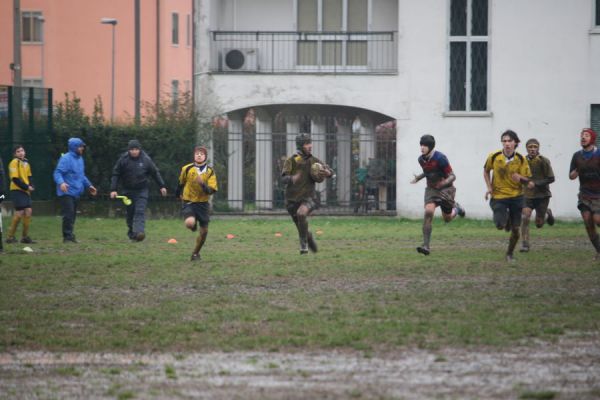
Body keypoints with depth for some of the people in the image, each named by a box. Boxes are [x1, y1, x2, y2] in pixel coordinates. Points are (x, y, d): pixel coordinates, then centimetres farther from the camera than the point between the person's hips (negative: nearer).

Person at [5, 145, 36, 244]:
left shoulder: (26, 163, 14)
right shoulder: (14, 163, -10)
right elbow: (15, 178, -16)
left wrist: (31, 186, -2)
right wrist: (26, 187, -16)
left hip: (25, 191, 8)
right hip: (17, 190, -8)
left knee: (28, 211, 2)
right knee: (20, 212, -10)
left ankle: (25, 236, 10)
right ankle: (10, 236, -1)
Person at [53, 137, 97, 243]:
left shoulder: (80, 159, 16)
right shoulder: (66, 158, -11)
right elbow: (57, 173, -18)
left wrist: (89, 185, 29)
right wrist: (61, 183, -36)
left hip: (76, 192, 8)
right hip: (67, 192, -8)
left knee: (73, 215, 10)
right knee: (68, 214, -13)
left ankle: (70, 236, 16)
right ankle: (67, 236, -10)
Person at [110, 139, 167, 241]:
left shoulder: (146, 159, -3)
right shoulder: (123, 159, -5)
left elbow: (155, 173, 9)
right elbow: (115, 174, 0)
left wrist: (162, 186, 11)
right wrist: (113, 190, -8)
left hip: (142, 190, -1)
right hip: (128, 190, 1)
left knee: (140, 211, -16)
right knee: (130, 213, 7)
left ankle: (139, 232, -29)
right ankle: (131, 232, 23)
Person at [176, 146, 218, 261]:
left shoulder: (210, 172, -6)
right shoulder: (187, 169, -6)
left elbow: (212, 190, -12)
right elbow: (181, 183, 14)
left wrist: (202, 184, -29)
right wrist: (179, 194, 27)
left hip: (203, 203, 2)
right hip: (189, 202, -2)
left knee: (204, 231, 3)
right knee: (189, 223, -29)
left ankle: (196, 253, 26)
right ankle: (193, 226, 11)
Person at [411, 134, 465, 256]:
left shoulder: (440, 158, -21)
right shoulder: (421, 159, -2)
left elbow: (452, 176, -18)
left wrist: (444, 182, -38)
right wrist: (418, 178, 2)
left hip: (445, 189, -4)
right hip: (431, 189, 4)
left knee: (447, 218, 9)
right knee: (428, 211, -21)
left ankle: (456, 208, 48)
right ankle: (426, 246, -24)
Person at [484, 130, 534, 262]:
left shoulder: (521, 160, -9)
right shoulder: (494, 157, -8)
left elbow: (530, 183, -7)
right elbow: (486, 171, 12)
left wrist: (520, 178, -28)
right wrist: (489, 187, 0)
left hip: (516, 196, 1)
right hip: (498, 197, -1)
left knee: (515, 230, 2)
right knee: (500, 225, -18)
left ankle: (510, 254, 26)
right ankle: (506, 219, 20)